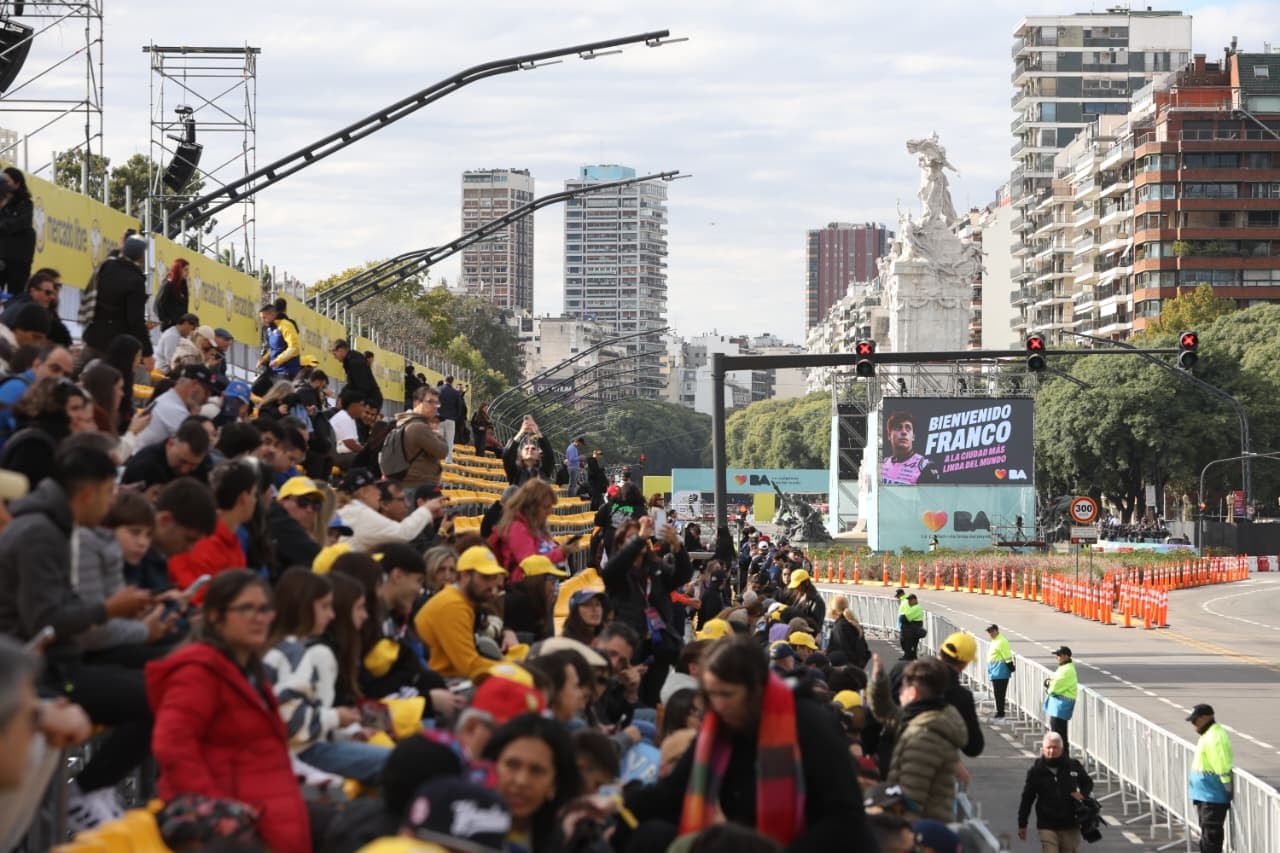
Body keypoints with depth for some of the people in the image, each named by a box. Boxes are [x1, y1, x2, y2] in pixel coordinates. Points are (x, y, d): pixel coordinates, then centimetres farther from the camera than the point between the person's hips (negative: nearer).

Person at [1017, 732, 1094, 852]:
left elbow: (1088, 783, 18)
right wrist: (1022, 824, 6)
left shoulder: (1073, 766, 0)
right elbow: (1027, 798, 4)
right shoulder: (1036, 770, -3)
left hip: (1070, 825, 2)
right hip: (1047, 827, -2)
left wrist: (1082, 794, -5)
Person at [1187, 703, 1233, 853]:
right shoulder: (1207, 735, 14)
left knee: (1211, 835, -8)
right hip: (1205, 794, 11)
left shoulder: (1215, 738, -20)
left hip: (1212, 796, -11)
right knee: (1206, 833, 17)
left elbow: (1224, 770, -22)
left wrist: (1229, 792, -21)